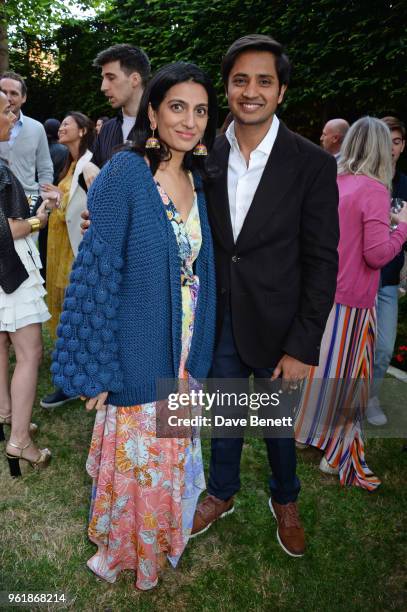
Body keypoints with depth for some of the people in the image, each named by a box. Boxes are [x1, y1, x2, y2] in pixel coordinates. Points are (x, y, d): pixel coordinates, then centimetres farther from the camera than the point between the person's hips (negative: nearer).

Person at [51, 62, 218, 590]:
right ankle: (122, 548, 43)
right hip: (138, 354, -5)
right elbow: (97, 272, -16)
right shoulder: (124, 172, -15)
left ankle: (160, 536, 48)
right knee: (134, 453, 13)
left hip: (183, 352, 6)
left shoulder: (196, 179, 4)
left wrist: (197, 356, 9)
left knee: (171, 451, 21)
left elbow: (199, 268, 9)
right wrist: (97, 370, -15)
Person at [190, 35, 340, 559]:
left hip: (277, 326, -2)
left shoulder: (312, 164, -11)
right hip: (218, 323, 3)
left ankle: (285, 501, 45)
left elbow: (321, 261, -11)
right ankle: (221, 494, 45)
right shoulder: (206, 157, -1)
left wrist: (302, 347, -13)